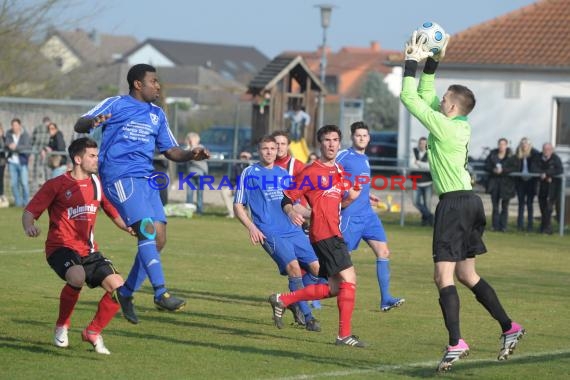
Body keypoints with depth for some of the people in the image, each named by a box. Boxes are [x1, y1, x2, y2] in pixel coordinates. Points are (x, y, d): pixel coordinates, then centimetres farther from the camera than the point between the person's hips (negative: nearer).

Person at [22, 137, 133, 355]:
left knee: (118, 287, -15)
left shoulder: (97, 184, 10)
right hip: (61, 247, -5)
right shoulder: (56, 185, -3)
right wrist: (29, 227, -26)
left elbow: (116, 215, 18)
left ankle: (93, 332, 7)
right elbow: (29, 212, -3)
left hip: (88, 251, 5)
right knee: (77, 277, -36)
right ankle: (62, 325, -9)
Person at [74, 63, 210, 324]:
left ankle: (126, 292, 14)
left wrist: (191, 155, 3)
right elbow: (79, 125, -3)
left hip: (146, 180, 7)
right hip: (119, 176, -7)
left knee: (159, 238, -1)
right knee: (147, 229, -22)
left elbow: (170, 151, 24)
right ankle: (160, 292, -27)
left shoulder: (157, 115, 21)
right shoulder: (115, 105, 3)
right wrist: (92, 122, -27)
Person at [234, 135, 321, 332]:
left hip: (293, 230, 6)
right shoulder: (250, 173, 4)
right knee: (293, 266, -23)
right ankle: (307, 317, -16)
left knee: (316, 268, -5)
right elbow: (238, 206, 4)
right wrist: (251, 227, -9)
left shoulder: (282, 173, 18)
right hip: (270, 232, -6)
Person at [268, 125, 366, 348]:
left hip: (334, 233, 9)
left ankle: (282, 300, 19)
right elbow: (287, 198, -6)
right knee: (349, 279, -14)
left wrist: (350, 198, 4)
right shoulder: (311, 172, -6)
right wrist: (291, 212, -28)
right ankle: (344, 335, -11)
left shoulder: (339, 171, 17)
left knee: (334, 289, 10)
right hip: (324, 234, -9)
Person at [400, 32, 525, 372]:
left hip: (455, 203, -9)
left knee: (444, 277, -11)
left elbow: (409, 98, -7)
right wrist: (430, 65, 22)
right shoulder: (459, 125, 12)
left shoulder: (443, 125, -11)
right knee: (467, 275, 17)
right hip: (469, 201, 9)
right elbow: (424, 98, 24)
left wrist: (413, 62, 0)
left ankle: (456, 344, -19)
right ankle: (509, 328, 17)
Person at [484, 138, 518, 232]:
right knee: (495, 205, 3)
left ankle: (503, 226, 4)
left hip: (506, 183, -2)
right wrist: (493, 170, -14)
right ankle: (496, 225, 6)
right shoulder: (492, 154, 5)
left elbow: (515, 167, -10)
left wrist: (503, 170, -19)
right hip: (494, 182, 2)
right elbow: (486, 166, 5)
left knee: (505, 206, 1)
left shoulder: (511, 156, -2)